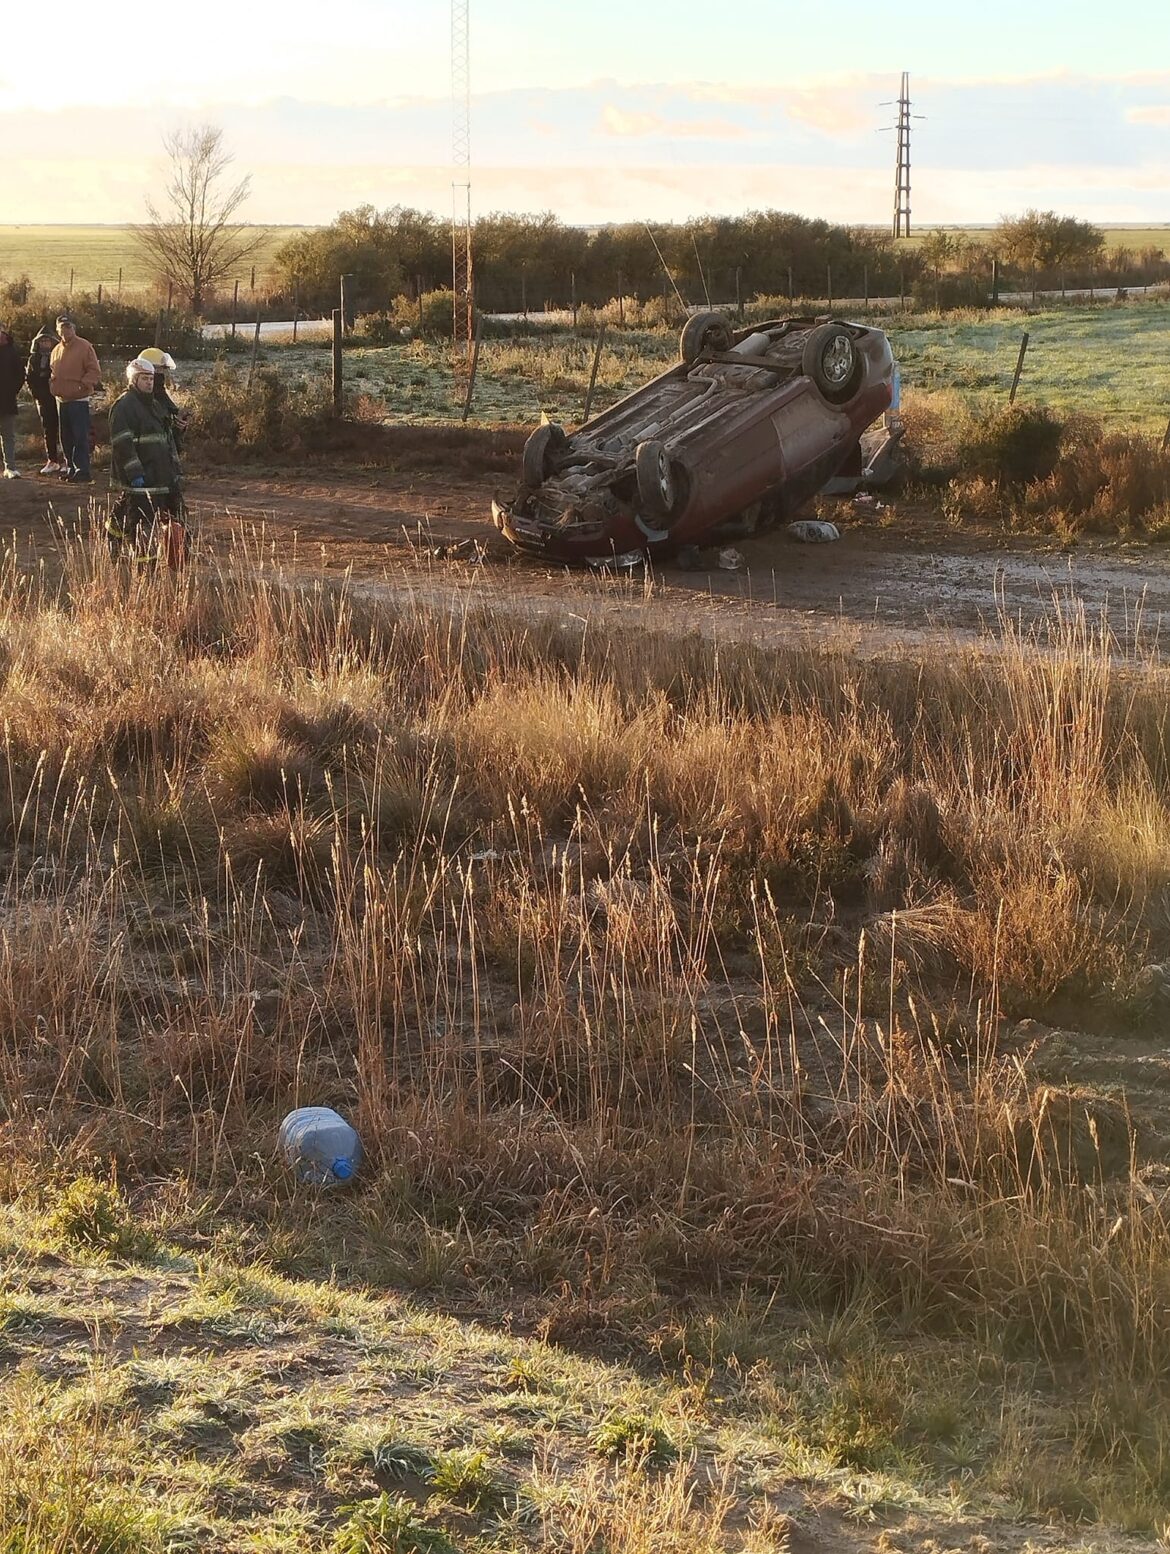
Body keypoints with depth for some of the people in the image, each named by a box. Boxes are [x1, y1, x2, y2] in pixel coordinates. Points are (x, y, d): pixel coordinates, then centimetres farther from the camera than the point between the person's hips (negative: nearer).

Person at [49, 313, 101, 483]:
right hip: (61, 400, 7)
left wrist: (83, 385, -21)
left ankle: (82, 472, -8)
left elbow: (95, 371, -11)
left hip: (79, 400, -7)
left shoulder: (84, 347, -7)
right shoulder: (56, 350, 14)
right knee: (66, 438, 12)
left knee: (80, 438, -9)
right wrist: (53, 385, 8)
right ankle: (71, 468, 21)